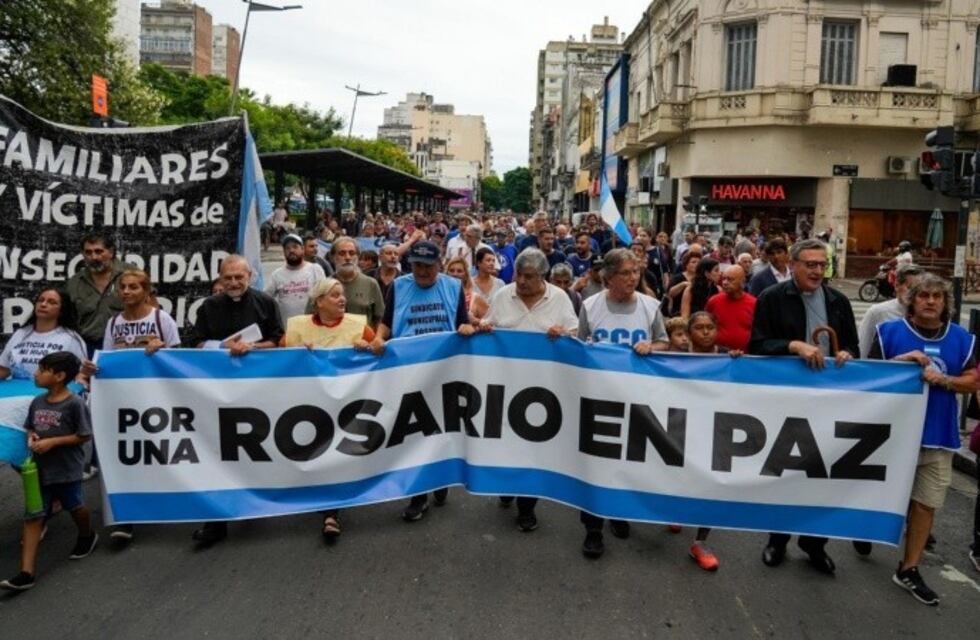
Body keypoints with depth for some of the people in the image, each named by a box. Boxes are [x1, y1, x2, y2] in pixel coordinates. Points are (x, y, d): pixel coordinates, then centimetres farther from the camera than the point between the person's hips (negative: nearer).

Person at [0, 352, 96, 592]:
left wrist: (52, 442, -20)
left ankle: (87, 537, 47)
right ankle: (26, 572, 1)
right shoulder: (37, 402, 1)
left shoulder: (74, 403, -17)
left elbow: (84, 436, -15)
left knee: (75, 507, 16)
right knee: (33, 517, 1)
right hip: (39, 468, 5)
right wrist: (31, 437, -6)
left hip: (66, 469, -5)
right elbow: (30, 428, 16)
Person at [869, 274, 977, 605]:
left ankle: (909, 569, 16)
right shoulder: (890, 331, -5)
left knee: (926, 503, 5)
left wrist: (943, 379, -14)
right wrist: (900, 361, -20)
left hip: (938, 435, 3)